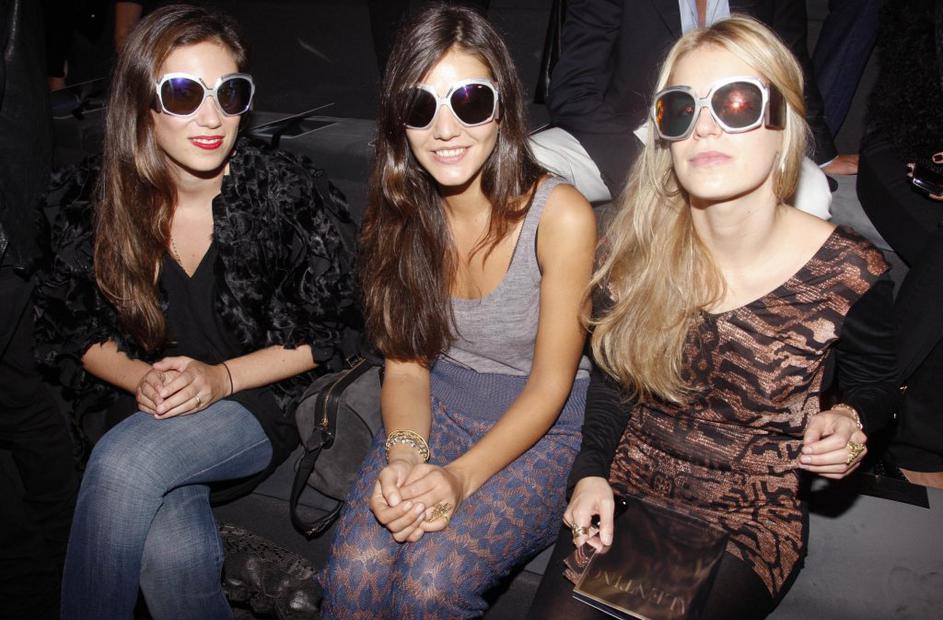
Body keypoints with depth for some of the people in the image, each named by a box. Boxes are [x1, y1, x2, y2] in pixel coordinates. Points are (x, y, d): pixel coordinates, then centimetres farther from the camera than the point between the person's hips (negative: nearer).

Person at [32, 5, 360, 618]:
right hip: (152, 409, 2)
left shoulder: (291, 193, -12)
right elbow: (70, 329, 8)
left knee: (124, 463, -29)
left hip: (264, 401, -2)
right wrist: (141, 377, -11)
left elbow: (326, 333, -6)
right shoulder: (96, 199, -4)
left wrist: (221, 377, -16)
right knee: (172, 553, -28)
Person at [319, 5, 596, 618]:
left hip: (544, 429, -3)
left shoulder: (560, 215, -19)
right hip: (439, 413, 4)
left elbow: (550, 385, -13)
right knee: (356, 569, -20)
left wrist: (461, 477, -24)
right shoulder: (402, 211, -5)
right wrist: (403, 454, -18)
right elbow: (407, 359, 0)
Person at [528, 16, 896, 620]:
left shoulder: (850, 274, -16)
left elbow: (873, 383, 4)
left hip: (750, 522, -1)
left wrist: (848, 421, -17)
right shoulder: (636, 249, -10)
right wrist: (594, 473, -7)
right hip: (626, 491, 2)